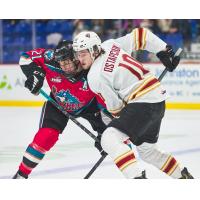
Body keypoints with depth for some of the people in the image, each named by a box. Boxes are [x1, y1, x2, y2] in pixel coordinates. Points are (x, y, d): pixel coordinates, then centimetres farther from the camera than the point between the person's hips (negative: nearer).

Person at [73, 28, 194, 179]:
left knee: (110, 139, -21)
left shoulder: (95, 77, -13)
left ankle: (137, 178, -31)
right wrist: (164, 51, 12)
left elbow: (115, 106, -7)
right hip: (159, 99, 10)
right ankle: (183, 177, 41)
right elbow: (141, 34, 8)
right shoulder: (110, 45, 6)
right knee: (146, 149, 27)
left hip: (143, 103, -10)